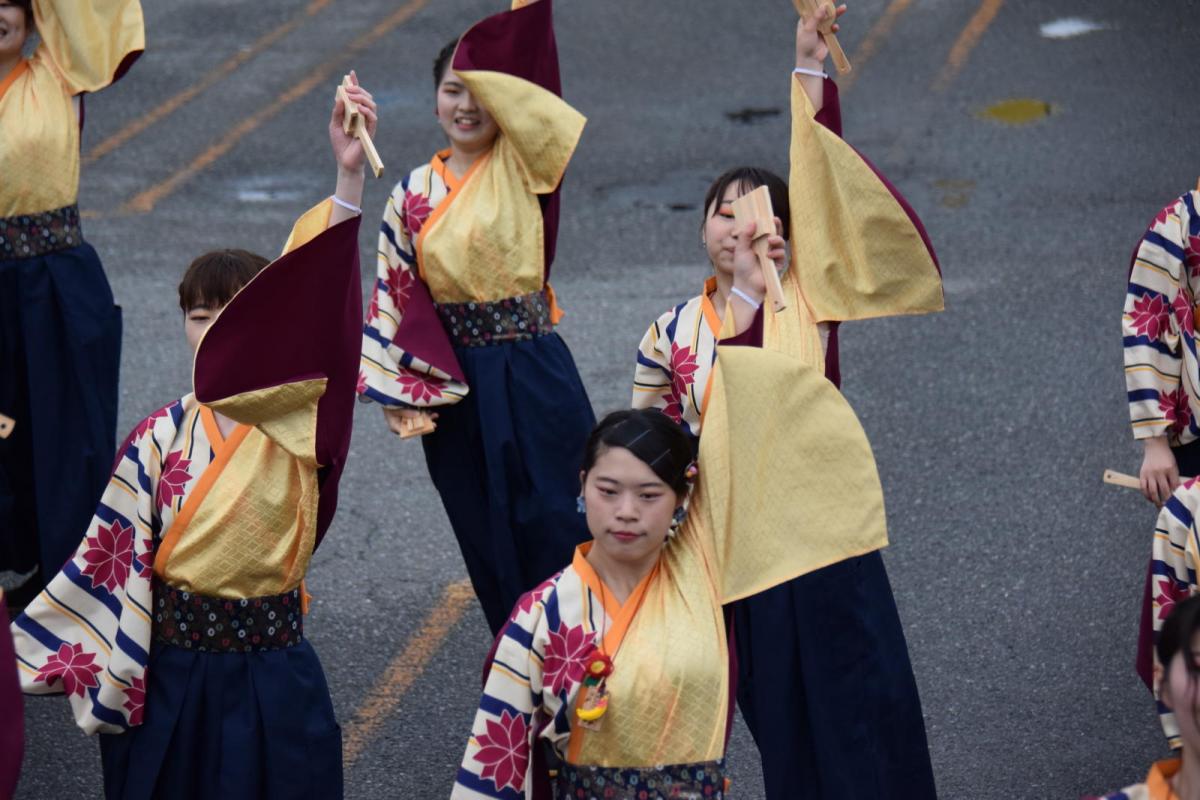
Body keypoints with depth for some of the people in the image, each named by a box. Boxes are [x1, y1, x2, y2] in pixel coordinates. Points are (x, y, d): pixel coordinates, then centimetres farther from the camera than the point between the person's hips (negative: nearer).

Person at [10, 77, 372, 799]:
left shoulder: (299, 421, -6)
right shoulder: (160, 439, -2)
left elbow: (322, 309, -18)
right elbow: (111, 560, 1)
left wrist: (349, 178, -30)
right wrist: (26, 646, -3)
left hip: (274, 683, -1)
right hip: (172, 679, 1)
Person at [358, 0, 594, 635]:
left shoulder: (521, 165, -2)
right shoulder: (415, 193, 5)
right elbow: (396, 292, 7)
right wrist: (395, 389, 2)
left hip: (533, 372, -3)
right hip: (452, 382, 3)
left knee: (555, 521, 0)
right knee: (486, 532, 10)